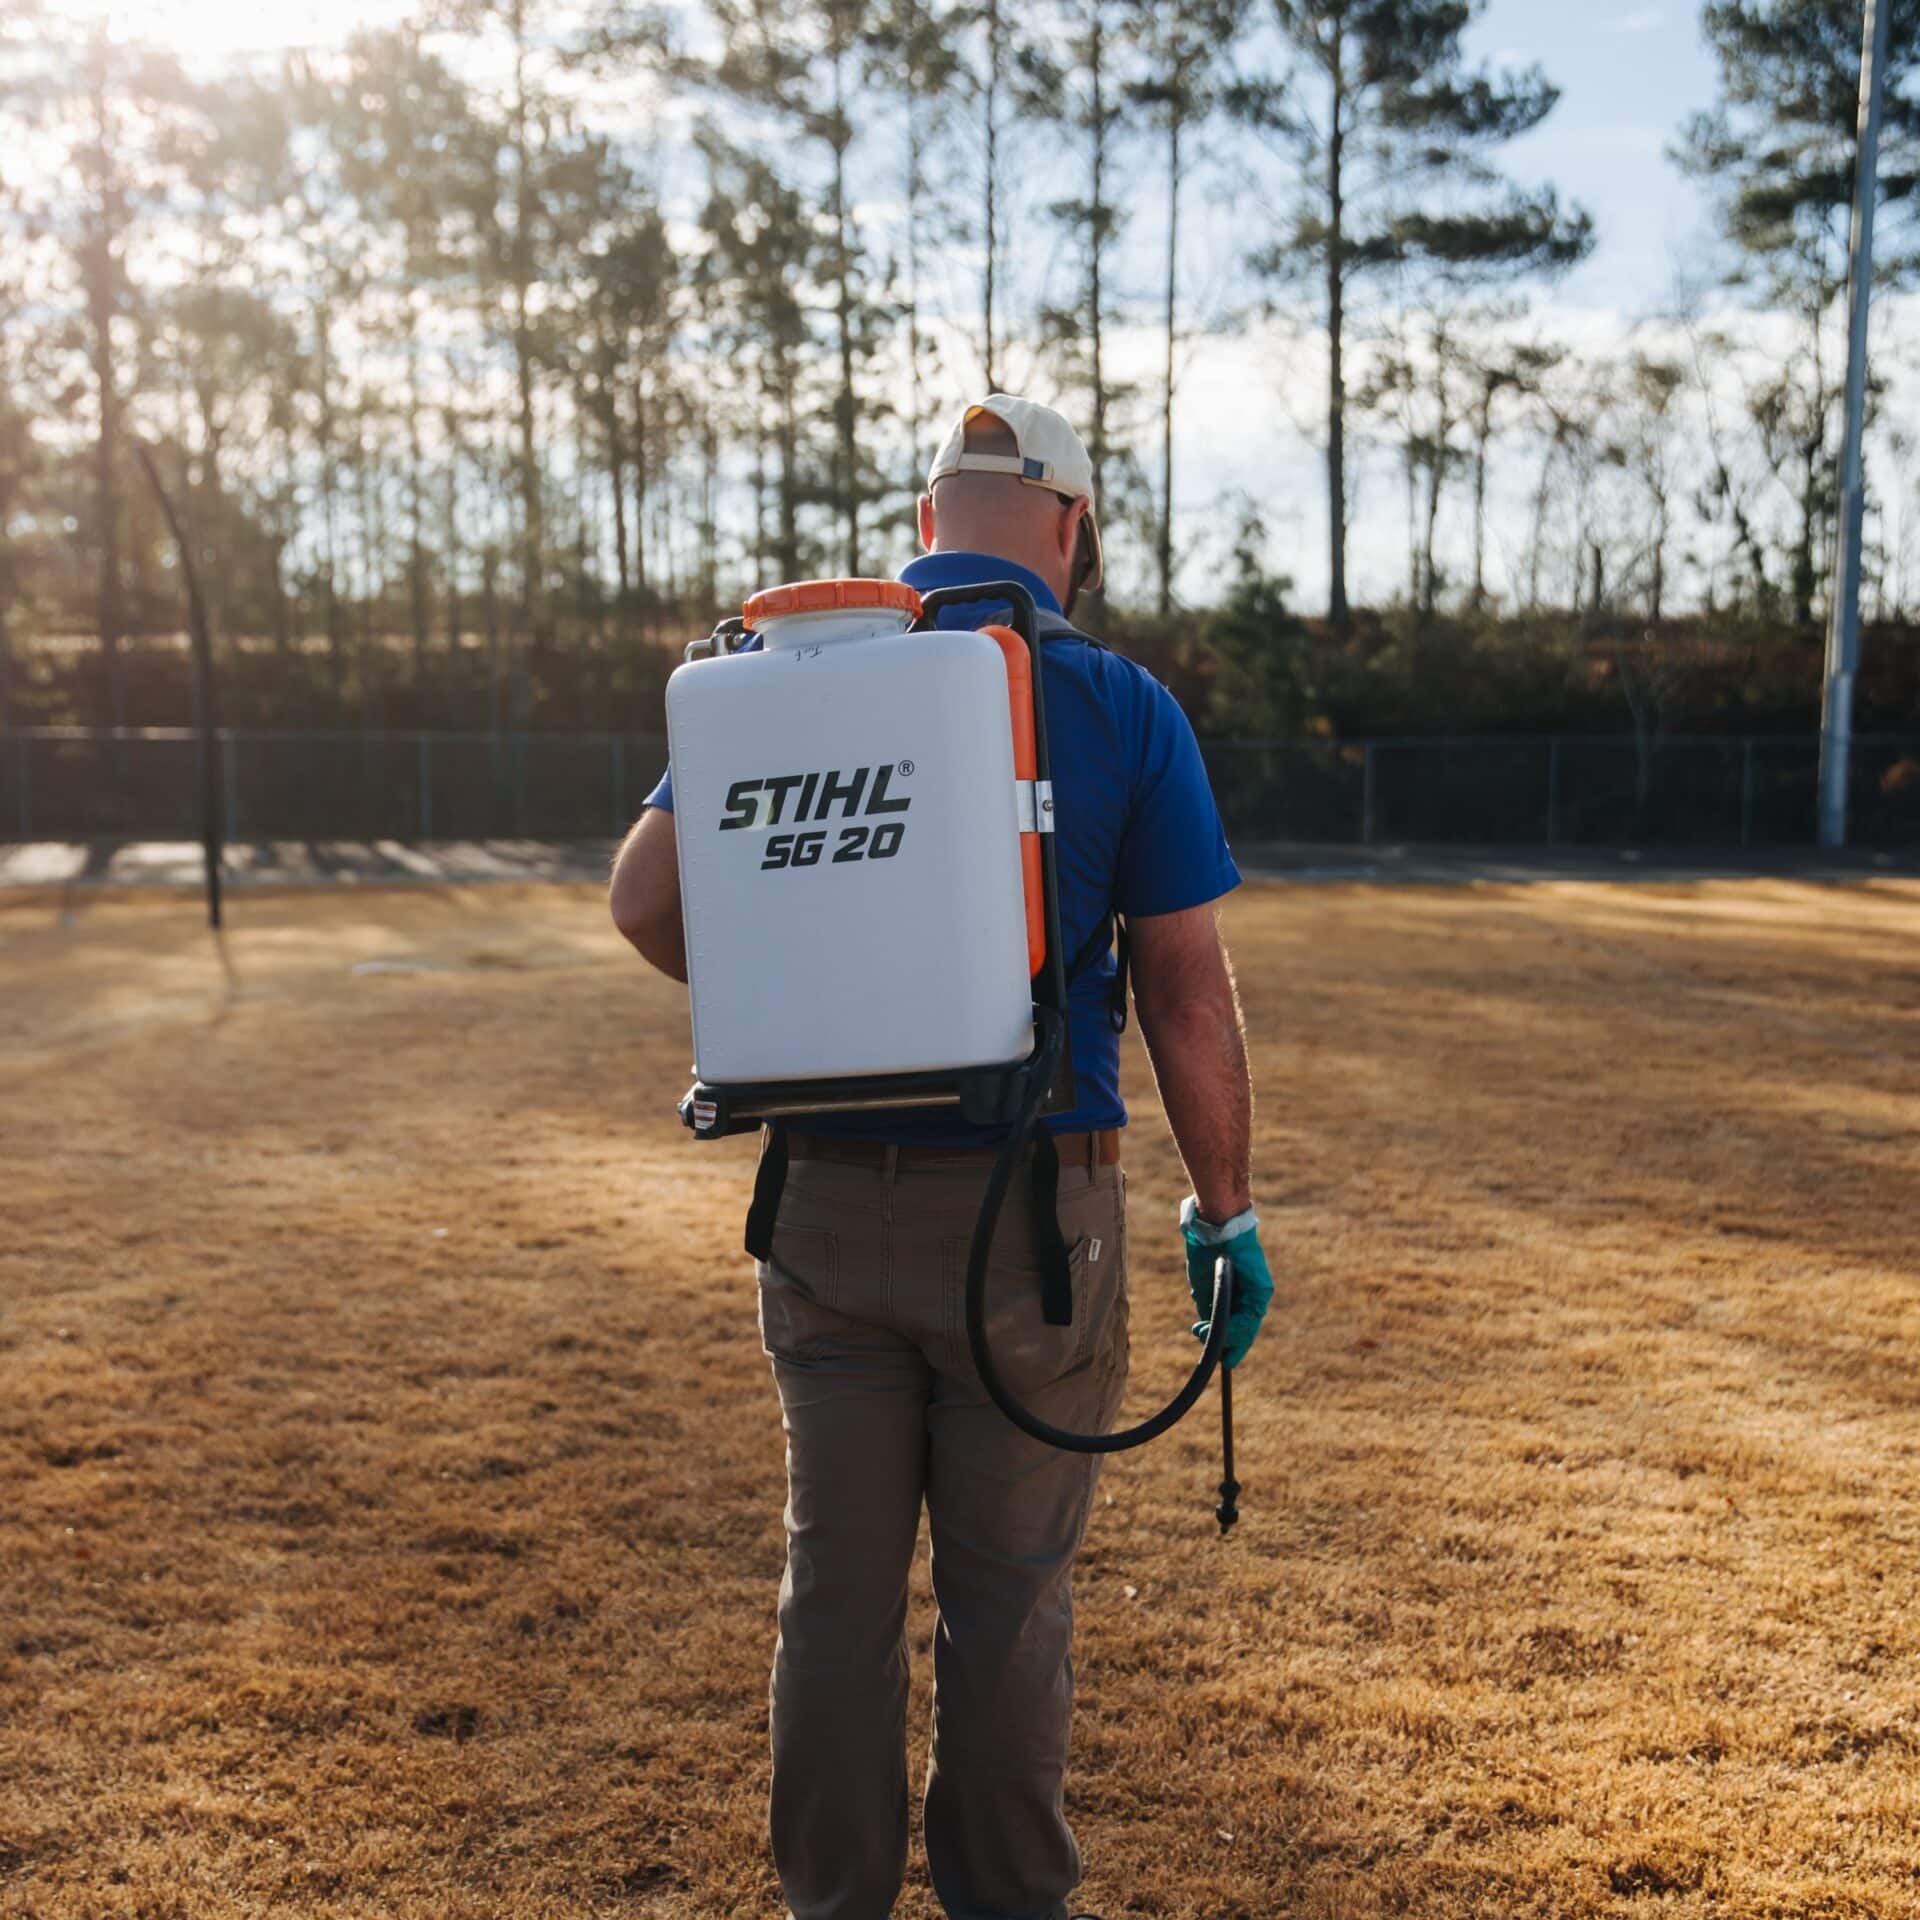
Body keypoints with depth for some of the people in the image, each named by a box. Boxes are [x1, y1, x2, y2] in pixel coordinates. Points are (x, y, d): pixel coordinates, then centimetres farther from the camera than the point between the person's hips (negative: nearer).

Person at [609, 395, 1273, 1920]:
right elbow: (1189, 996, -7)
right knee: (1010, 1592, 12)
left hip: (826, 1203, 3)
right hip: (1031, 1215, -2)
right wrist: (1227, 1207, 3)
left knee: (837, 1578, 15)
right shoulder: (1121, 706, -6)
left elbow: (645, 898, -1)